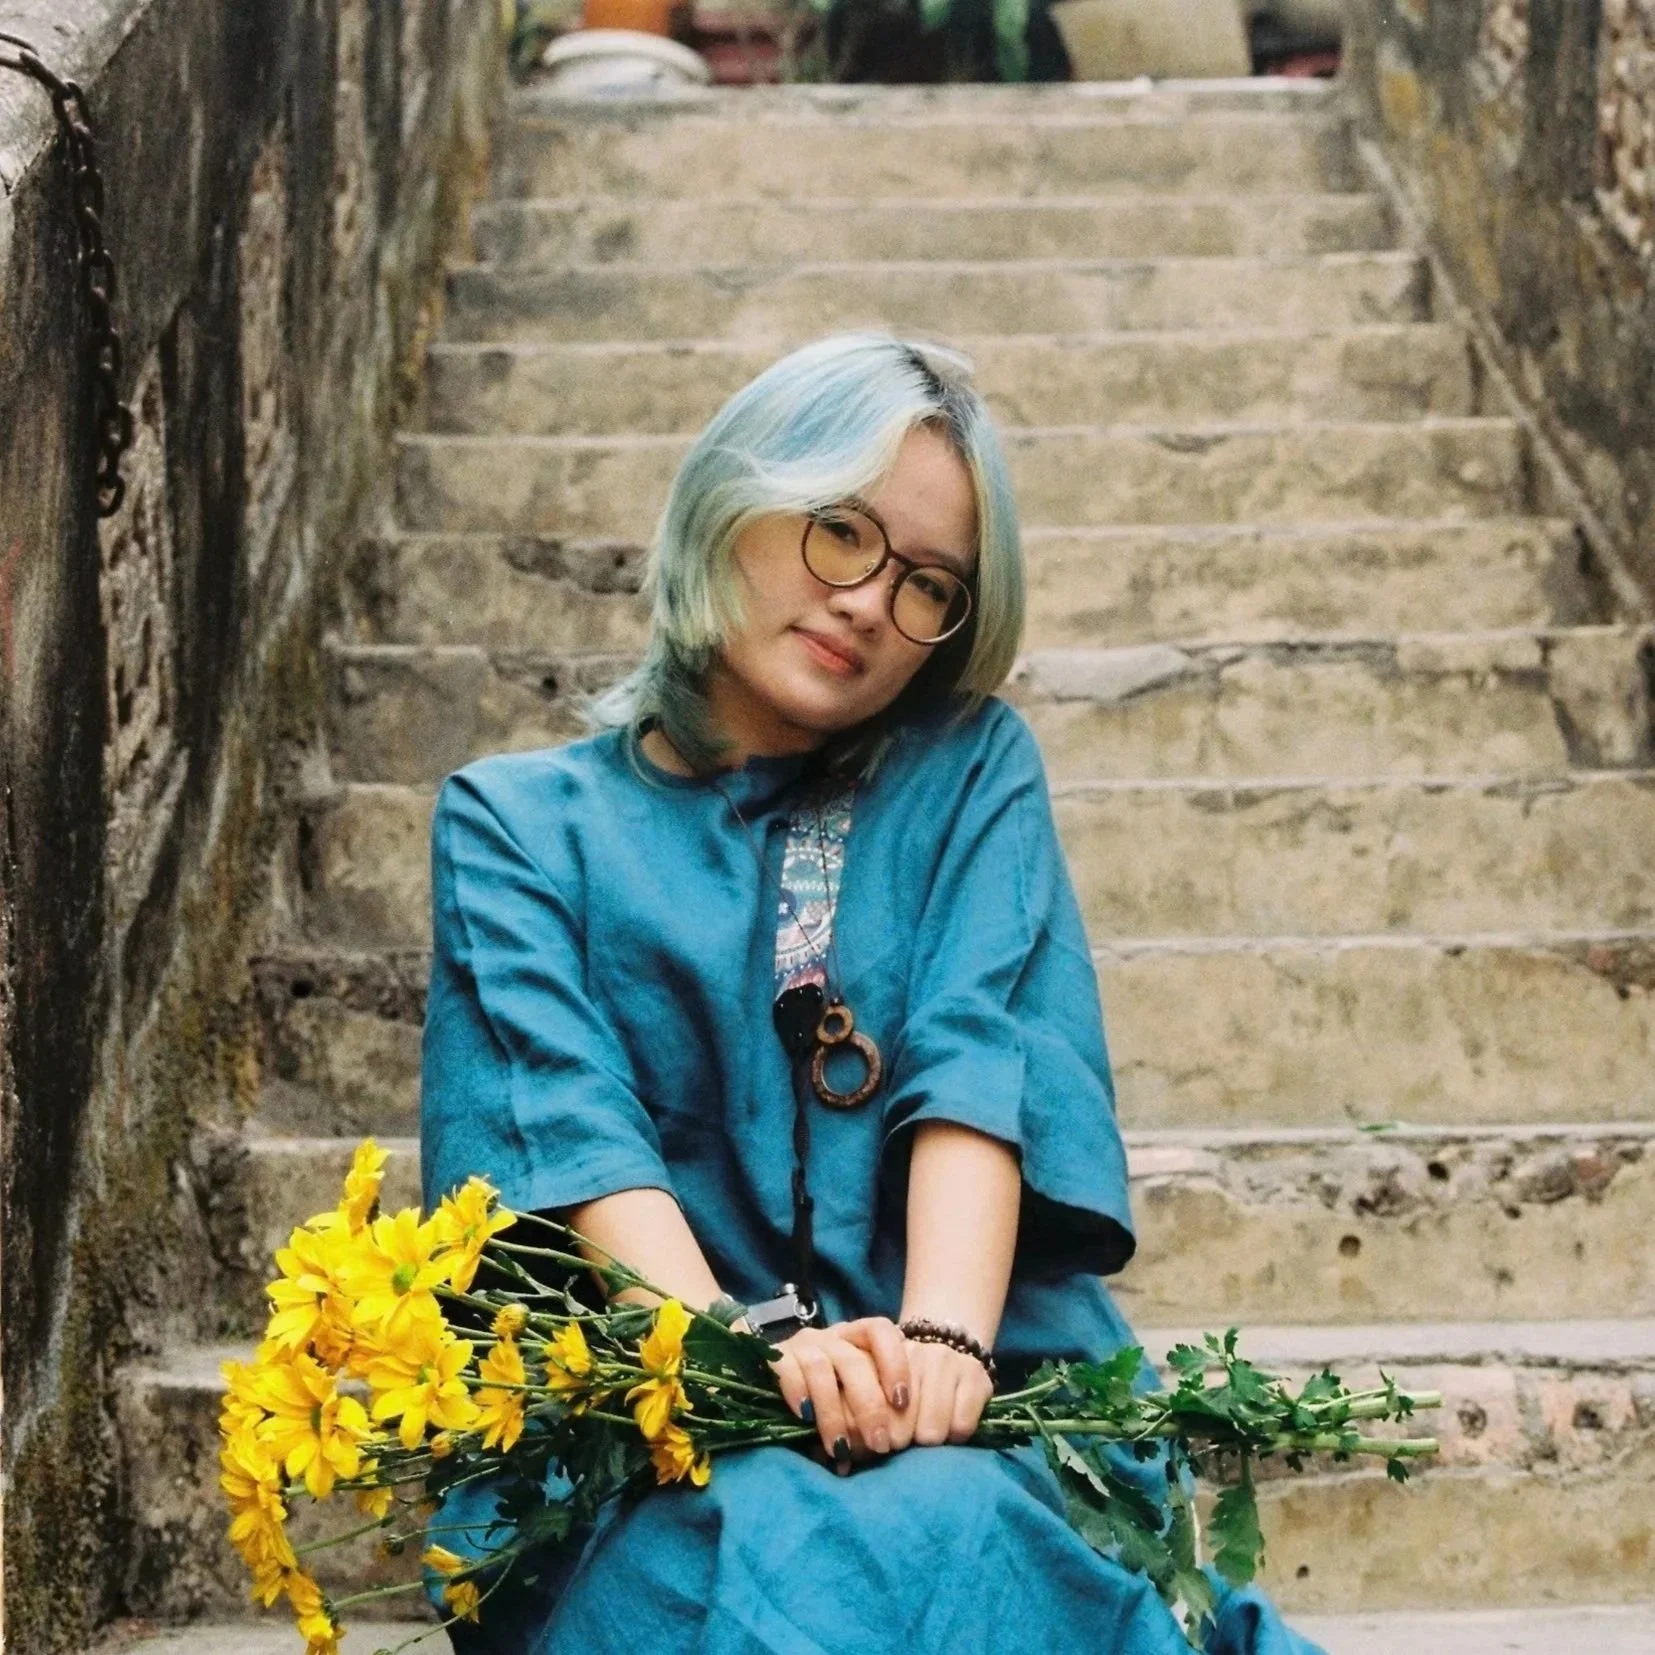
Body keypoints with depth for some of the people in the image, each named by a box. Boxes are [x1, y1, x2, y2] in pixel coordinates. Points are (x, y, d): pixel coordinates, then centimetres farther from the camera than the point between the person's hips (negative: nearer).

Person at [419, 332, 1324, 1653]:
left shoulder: (972, 771, 18)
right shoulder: (520, 825, 15)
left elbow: (983, 1063, 1)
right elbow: (565, 1116, -3)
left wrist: (943, 1344, -19)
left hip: (975, 1416, 1)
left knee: (961, 1536, -37)